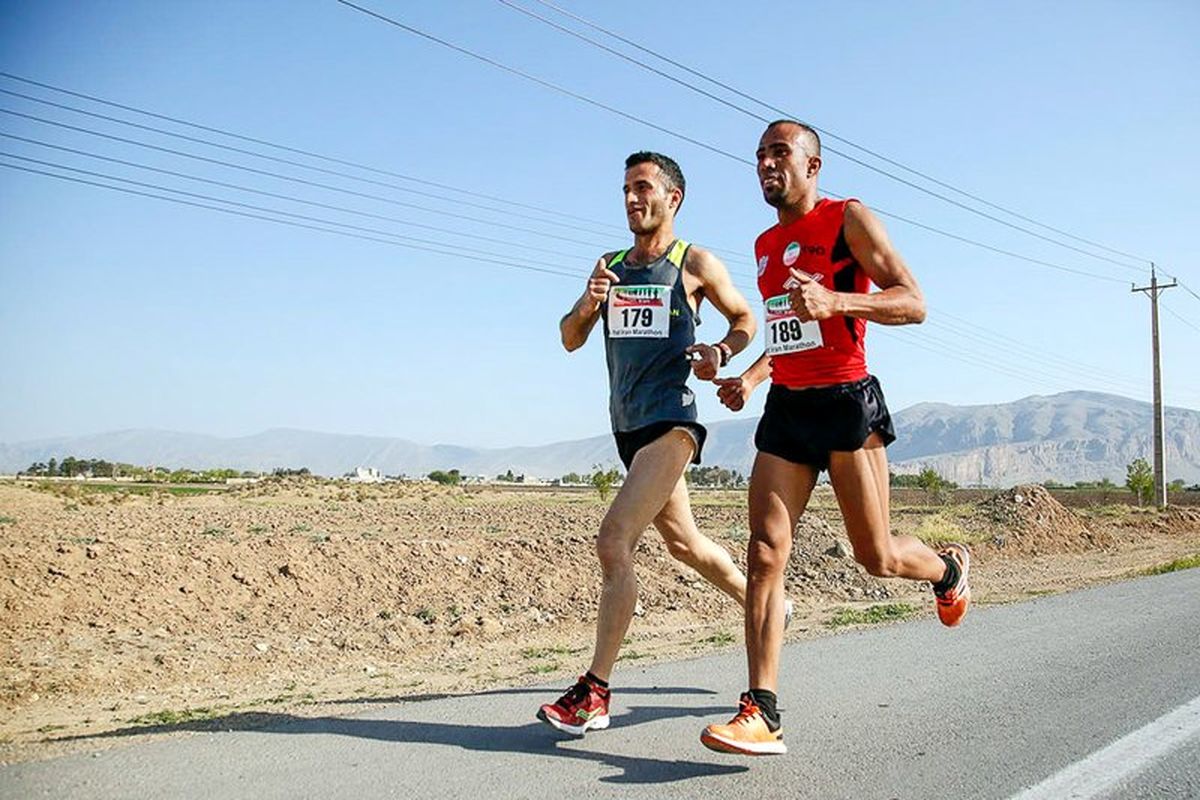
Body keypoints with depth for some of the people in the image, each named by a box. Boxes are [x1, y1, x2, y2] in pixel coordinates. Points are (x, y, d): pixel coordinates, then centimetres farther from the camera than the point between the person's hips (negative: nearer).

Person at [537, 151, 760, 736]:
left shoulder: (695, 264, -1)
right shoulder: (609, 267, 14)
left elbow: (746, 321, 10)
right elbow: (570, 340, 13)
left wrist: (720, 351, -11)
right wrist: (589, 303, -8)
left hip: (669, 422, -7)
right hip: (626, 424, 7)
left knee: (613, 541, -20)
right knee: (684, 543, 19)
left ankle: (594, 692, -16)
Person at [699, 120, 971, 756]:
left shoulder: (849, 219, -4)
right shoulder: (765, 244, 17)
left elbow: (913, 304, -11)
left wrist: (834, 301, -26)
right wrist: (750, 378, 13)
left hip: (846, 402, -6)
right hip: (785, 407, 6)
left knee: (876, 556, 4)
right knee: (765, 553, -8)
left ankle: (949, 567, 40)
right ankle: (761, 714, -8)